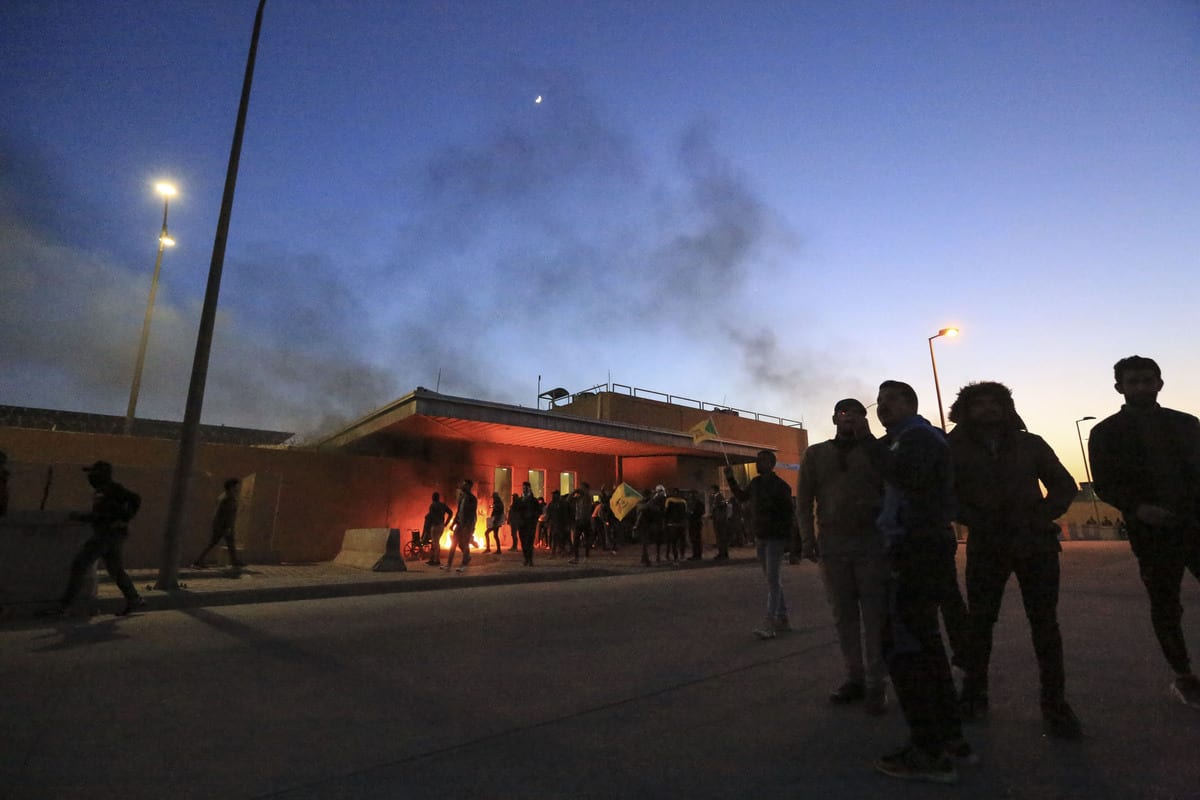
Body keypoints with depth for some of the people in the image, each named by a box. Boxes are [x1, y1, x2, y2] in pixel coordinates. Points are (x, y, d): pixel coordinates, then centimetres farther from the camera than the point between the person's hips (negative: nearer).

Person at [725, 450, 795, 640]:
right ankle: (782, 619, 22)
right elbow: (742, 497, 24)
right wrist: (730, 479, 16)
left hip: (775, 538, -8)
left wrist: (787, 538, -16)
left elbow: (789, 513, -12)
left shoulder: (780, 486, -12)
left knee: (773, 579, -8)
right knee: (773, 579, 13)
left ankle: (770, 622, -8)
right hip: (760, 537, 8)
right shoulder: (755, 482, 9)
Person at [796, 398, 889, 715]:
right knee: (844, 615, 6)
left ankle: (876, 684, 7)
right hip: (832, 543, 1)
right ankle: (855, 677, 17)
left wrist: (866, 438, -8)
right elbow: (804, 499, 6)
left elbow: (886, 482, -6)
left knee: (874, 614, 0)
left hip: (871, 540, -1)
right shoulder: (816, 453, 11)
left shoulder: (872, 449, 10)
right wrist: (808, 538, -4)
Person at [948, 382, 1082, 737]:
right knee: (979, 622, 5)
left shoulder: (1030, 444, 6)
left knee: (1044, 623, 3)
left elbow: (1065, 486, 7)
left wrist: (1040, 519, -7)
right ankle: (973, 695, 19)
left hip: (1036, 543, 1)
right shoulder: (956, 449, 0)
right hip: (986, 546, -1)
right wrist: (978, 522, -13)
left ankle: (1054, 703, 15)